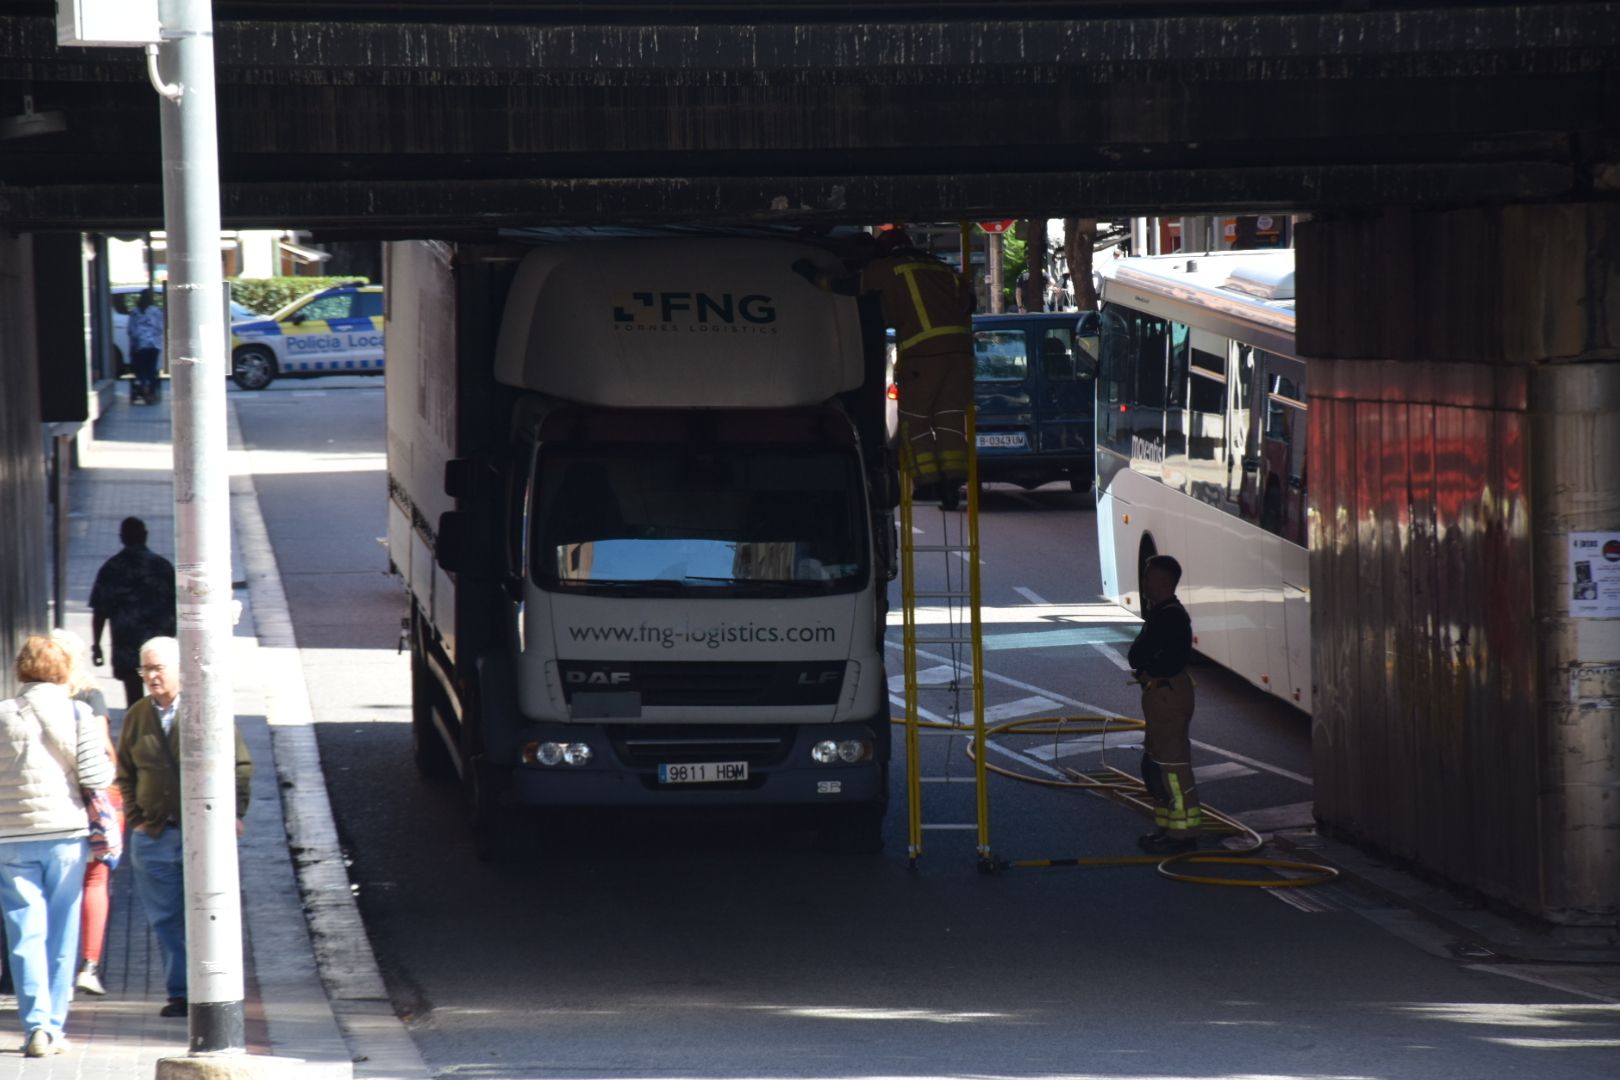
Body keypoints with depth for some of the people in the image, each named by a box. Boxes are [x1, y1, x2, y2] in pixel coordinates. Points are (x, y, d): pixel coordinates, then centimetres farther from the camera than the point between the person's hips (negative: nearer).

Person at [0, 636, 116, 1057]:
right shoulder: (76, 714, -3)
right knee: (61, 934, 8)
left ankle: (36, 1025, -10)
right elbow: (96, 776, -8)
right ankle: (53, 1027, 8)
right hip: (66, 832, 0)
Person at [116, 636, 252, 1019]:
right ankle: (179, 992, 9)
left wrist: (233, 812, -4)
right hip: (155, 835, 3)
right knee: (167, 921, 3)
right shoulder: (137, 716, 10)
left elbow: (241, 765, 4)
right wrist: (136, 818, 7)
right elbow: (125, 773, 18)